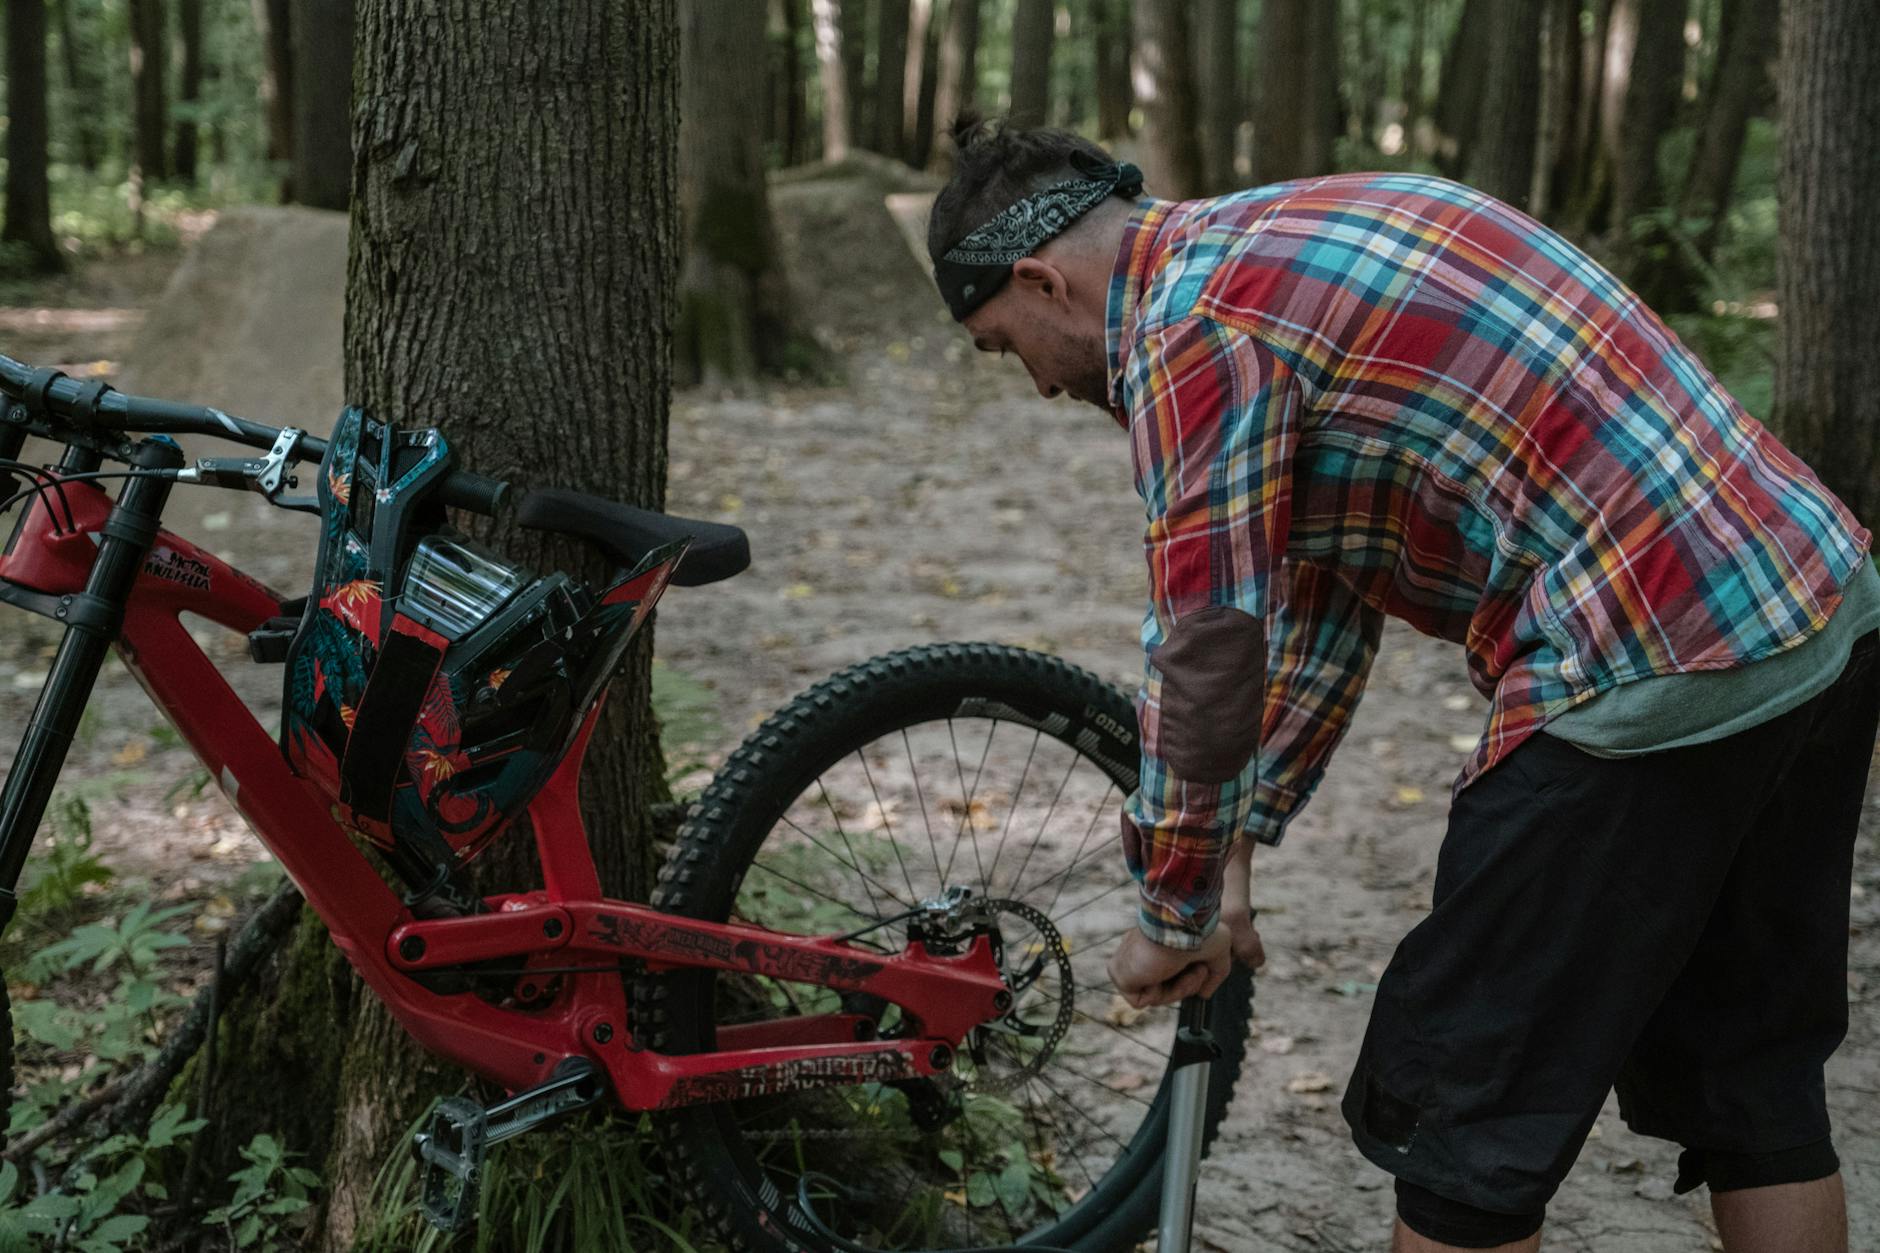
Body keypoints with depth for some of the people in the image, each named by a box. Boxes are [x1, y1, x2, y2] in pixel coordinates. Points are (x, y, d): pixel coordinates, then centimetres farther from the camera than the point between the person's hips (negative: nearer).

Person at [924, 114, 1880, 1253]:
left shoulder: (1191, 321, -9)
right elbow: (1317, 593, 23)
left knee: (1468, 1112, 4)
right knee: (1751, 1075, 21)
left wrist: (1173, 913, 5)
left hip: (1658, 676, -10)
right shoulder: (1298, 240, 20)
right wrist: (1237, 849, 25)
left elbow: (1207, 654, -10)